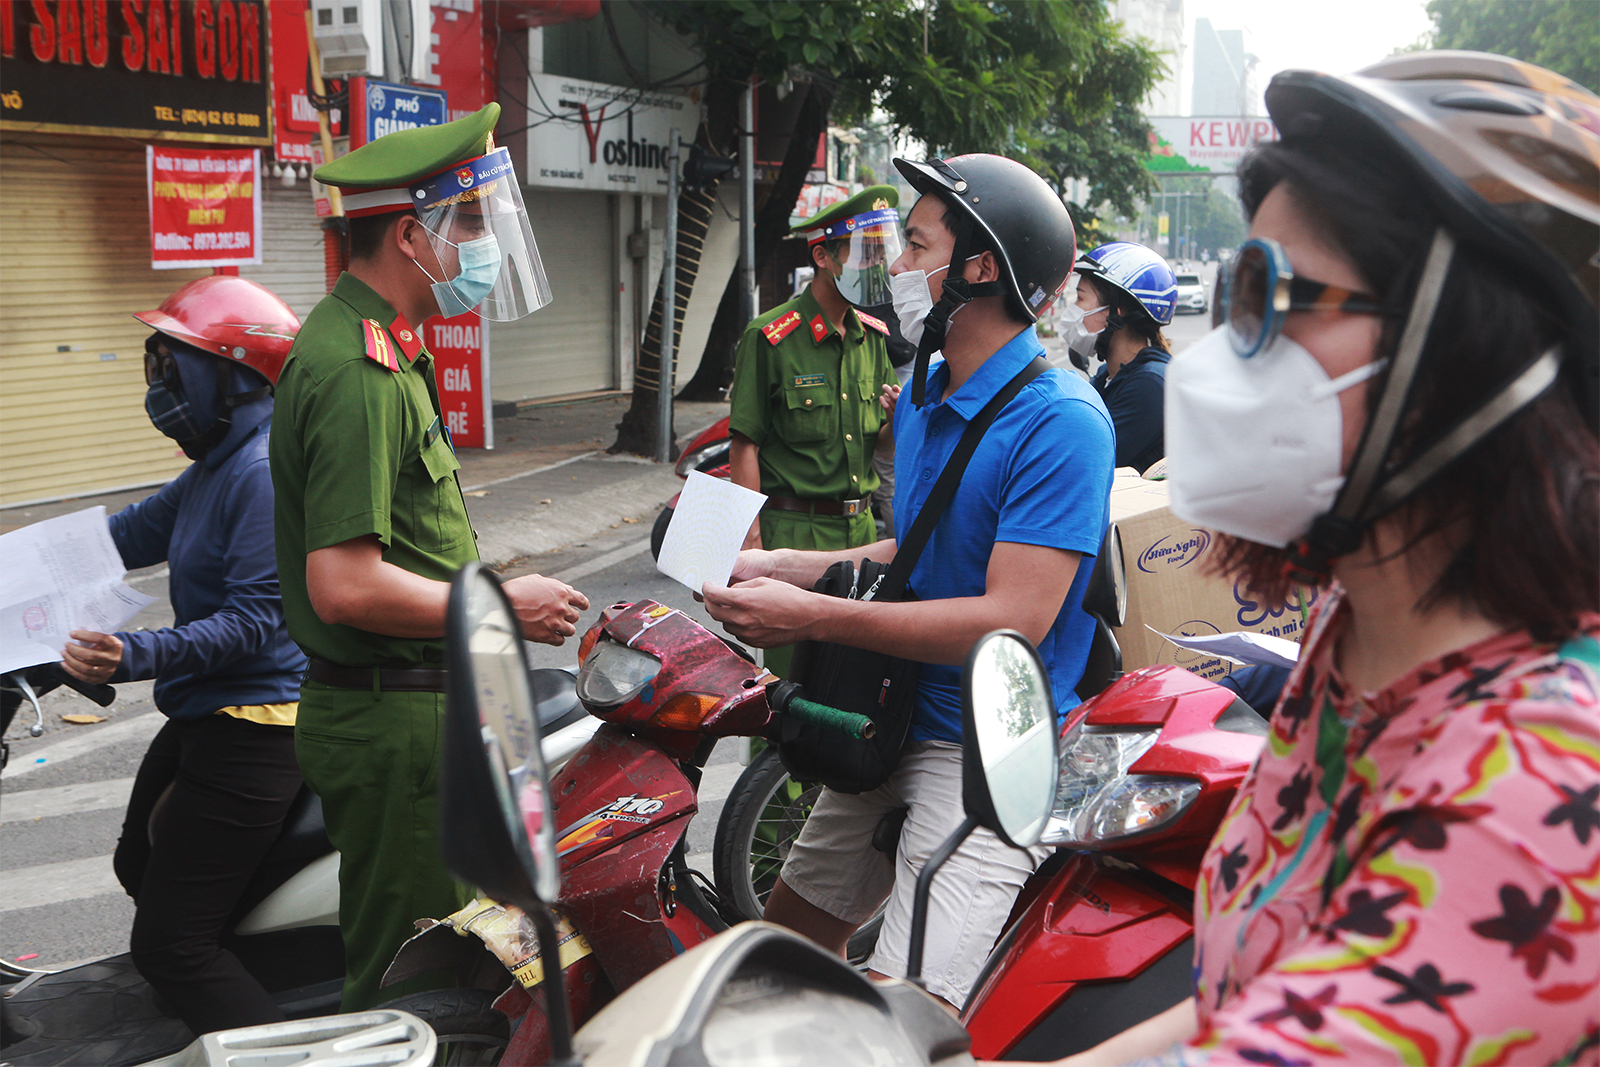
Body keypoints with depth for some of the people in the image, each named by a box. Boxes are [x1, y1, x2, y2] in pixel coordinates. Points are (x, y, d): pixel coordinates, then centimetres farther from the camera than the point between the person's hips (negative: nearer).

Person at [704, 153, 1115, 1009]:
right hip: (897, 723, 9)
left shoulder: (1060, 419, -19)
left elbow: (1011, 621, -25)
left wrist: (813, 615, -24)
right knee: (788, 939, 20)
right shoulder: (922, 393, 10)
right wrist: (783, 567, 7)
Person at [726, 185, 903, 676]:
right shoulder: (770, 337, -8)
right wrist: (752, 541, -15)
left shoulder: (873, 336, 11)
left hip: (862, 526, 6)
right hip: (794, 530, -6)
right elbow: (744, 447, -10)